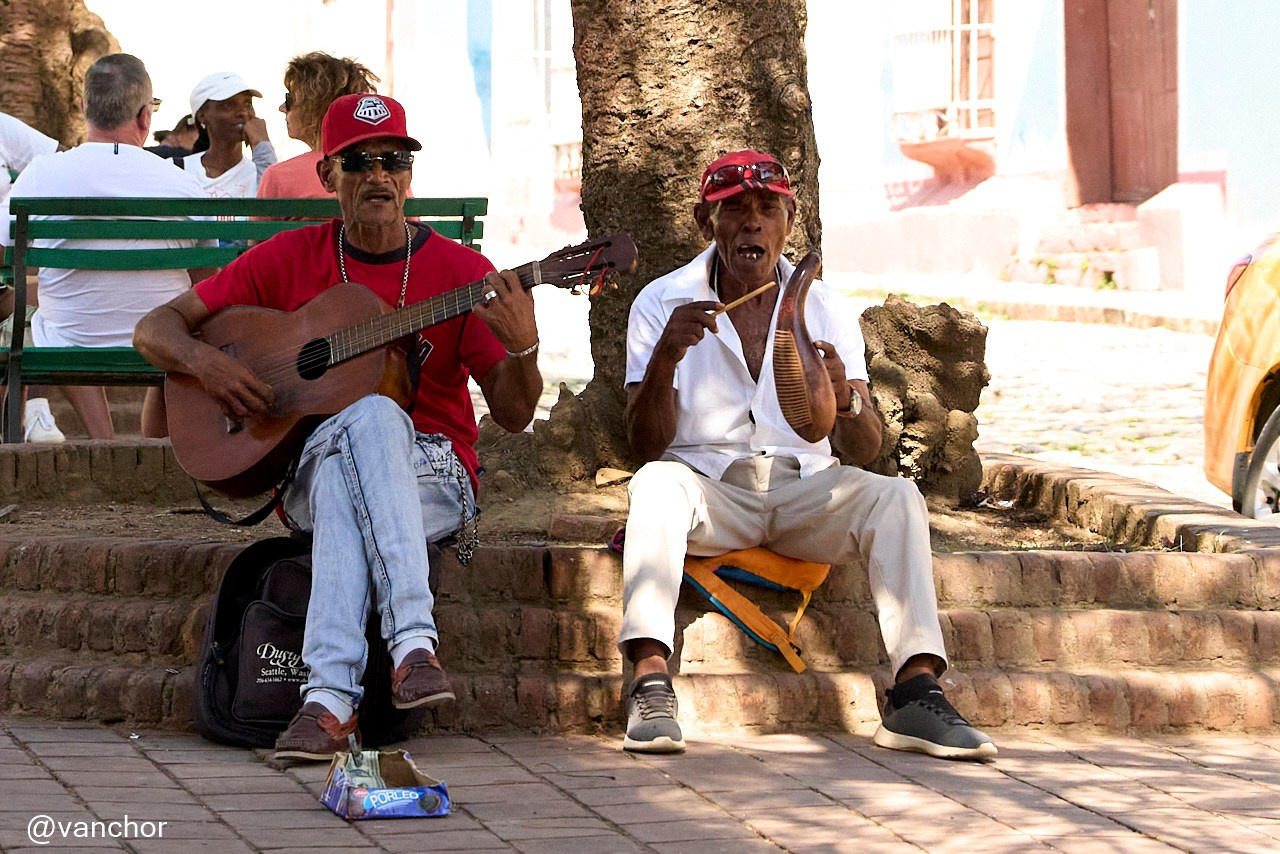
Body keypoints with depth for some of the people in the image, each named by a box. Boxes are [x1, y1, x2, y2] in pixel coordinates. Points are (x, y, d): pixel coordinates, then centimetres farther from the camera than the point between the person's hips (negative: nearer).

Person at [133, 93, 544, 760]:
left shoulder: (461, 272, 4)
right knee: (366, 415, -37)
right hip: (305, 474, 1)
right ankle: (412, 642, -50)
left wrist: (523, 347, -22)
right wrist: (204, 361, -11)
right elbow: (155, 328, 11)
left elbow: (512, 415, -1)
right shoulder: (288, 260, 8)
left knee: (368, 417, -38)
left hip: (430, 476, -1)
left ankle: (331, 695, -50)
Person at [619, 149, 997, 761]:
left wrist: (844, 399, -25)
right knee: (657, 484, -35)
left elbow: (862, 452, -1)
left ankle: (916, 693, -35)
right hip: (708, 487, -2)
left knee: (894, 495, -27)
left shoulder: (823, 310, 7)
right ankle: (650, 685, -46)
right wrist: (665, 357, -25)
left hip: (803, 489, 2)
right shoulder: (661, 304, 2)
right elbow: (646, 447, -7)